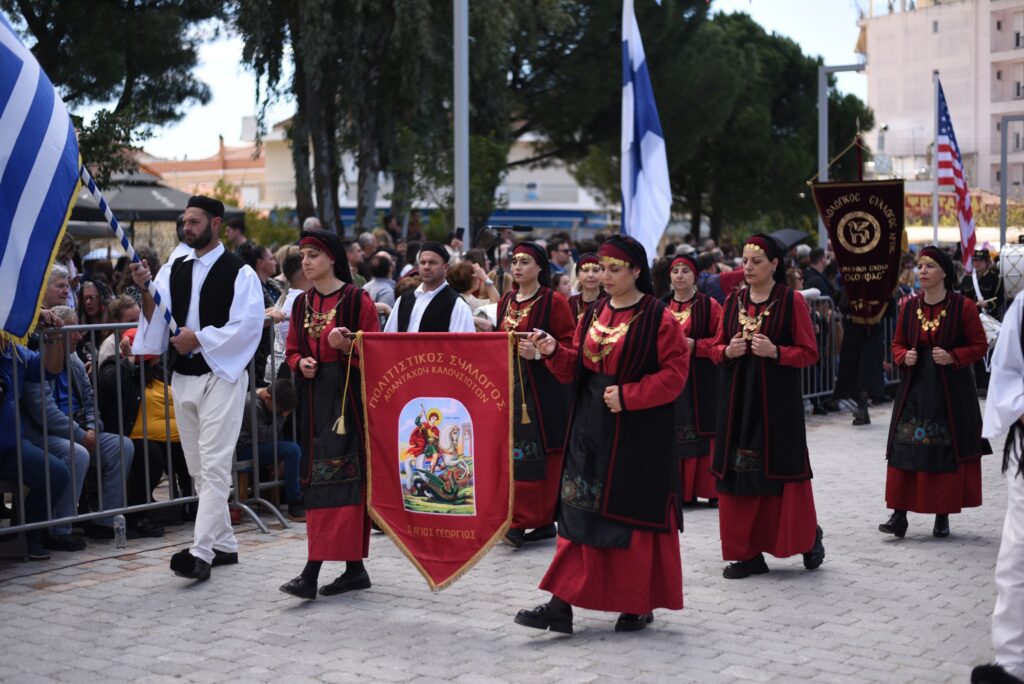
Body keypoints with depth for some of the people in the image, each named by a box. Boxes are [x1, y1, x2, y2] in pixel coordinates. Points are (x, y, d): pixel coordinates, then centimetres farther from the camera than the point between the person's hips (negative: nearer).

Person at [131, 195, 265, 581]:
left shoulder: (239, 273, -5)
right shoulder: (174, 271, 11)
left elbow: (247, 326, -13)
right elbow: (157, 321, 6)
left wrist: (199, 339, -16)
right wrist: (145, 290, -11)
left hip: (221, 375, -7)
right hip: (184, 376, 7)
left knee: (214, 467, -11)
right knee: (199, 469, 12)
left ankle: (201, 552, -16)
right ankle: (224, 545, 22)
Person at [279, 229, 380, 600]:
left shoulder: (357, 300, -5)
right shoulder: (302, 304, 13)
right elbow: (292, 351, 18)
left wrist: (347, 347, -24)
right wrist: (300, 363, -4)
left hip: (349, 395, -7)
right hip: (314, 398, 7)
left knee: (339, 475, -11)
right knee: (319, 476, 5)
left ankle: (313, 570, -14)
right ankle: (354, 567, 12)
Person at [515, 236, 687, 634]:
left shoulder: (658, 318, -8)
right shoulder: (594, 314, 11)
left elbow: (675, 374, -12)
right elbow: (576, 369, 14)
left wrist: (627, 395, -19)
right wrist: (554, 352, -6)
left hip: (637, 433, -6)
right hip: (590, 428, 6)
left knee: (635, 514, 3)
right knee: (580, 512, 2)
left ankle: (639, 604, 17)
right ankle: (562, 604, 2)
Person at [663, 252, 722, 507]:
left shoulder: (709, 306, 0)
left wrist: (694, 345, -15)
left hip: (700, 382, -3)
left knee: (702, 431, -4)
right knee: (673, 435, 1)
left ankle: (710, 489, 3)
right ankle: (679, 490, 8)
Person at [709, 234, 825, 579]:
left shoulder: (792, 301, -4)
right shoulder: (733, 301, 9)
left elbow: (810, 353, -4)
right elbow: (716, 349, 14)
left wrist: (774, 352, -19)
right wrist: (728, 350, -8)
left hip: (778, 399, -4)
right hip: (738, 398, 4)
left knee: (781, 471, -2)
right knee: (740, 473, 3)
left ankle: (808, 536, 21)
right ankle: (749, 553, 10)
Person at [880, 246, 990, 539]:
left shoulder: (963, 307, -6)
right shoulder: (909, 307, 5)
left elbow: (980, 345, -2)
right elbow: (897, 344, 14)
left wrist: (952, 357, -17)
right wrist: (904, 357, -8)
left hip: (952, 390, -3)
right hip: (914, 387, 3)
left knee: (947, 452, 1)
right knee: (905, 451, -2)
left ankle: (943, 516, 13)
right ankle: (899, 515, 1)